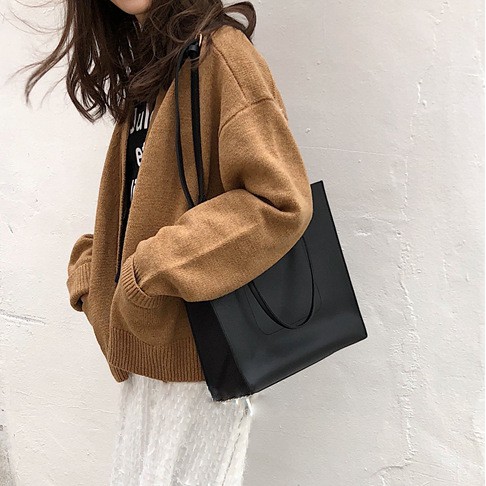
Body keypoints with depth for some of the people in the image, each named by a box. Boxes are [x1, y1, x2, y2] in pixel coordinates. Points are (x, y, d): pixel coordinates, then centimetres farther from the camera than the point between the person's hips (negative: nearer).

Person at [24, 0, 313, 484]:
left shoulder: (219, 51, -13)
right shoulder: (142, 69, 13)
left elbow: (281, 201, -23)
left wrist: (154, 269, -21)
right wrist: (90, 270, 5)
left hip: (200, 351, -8)